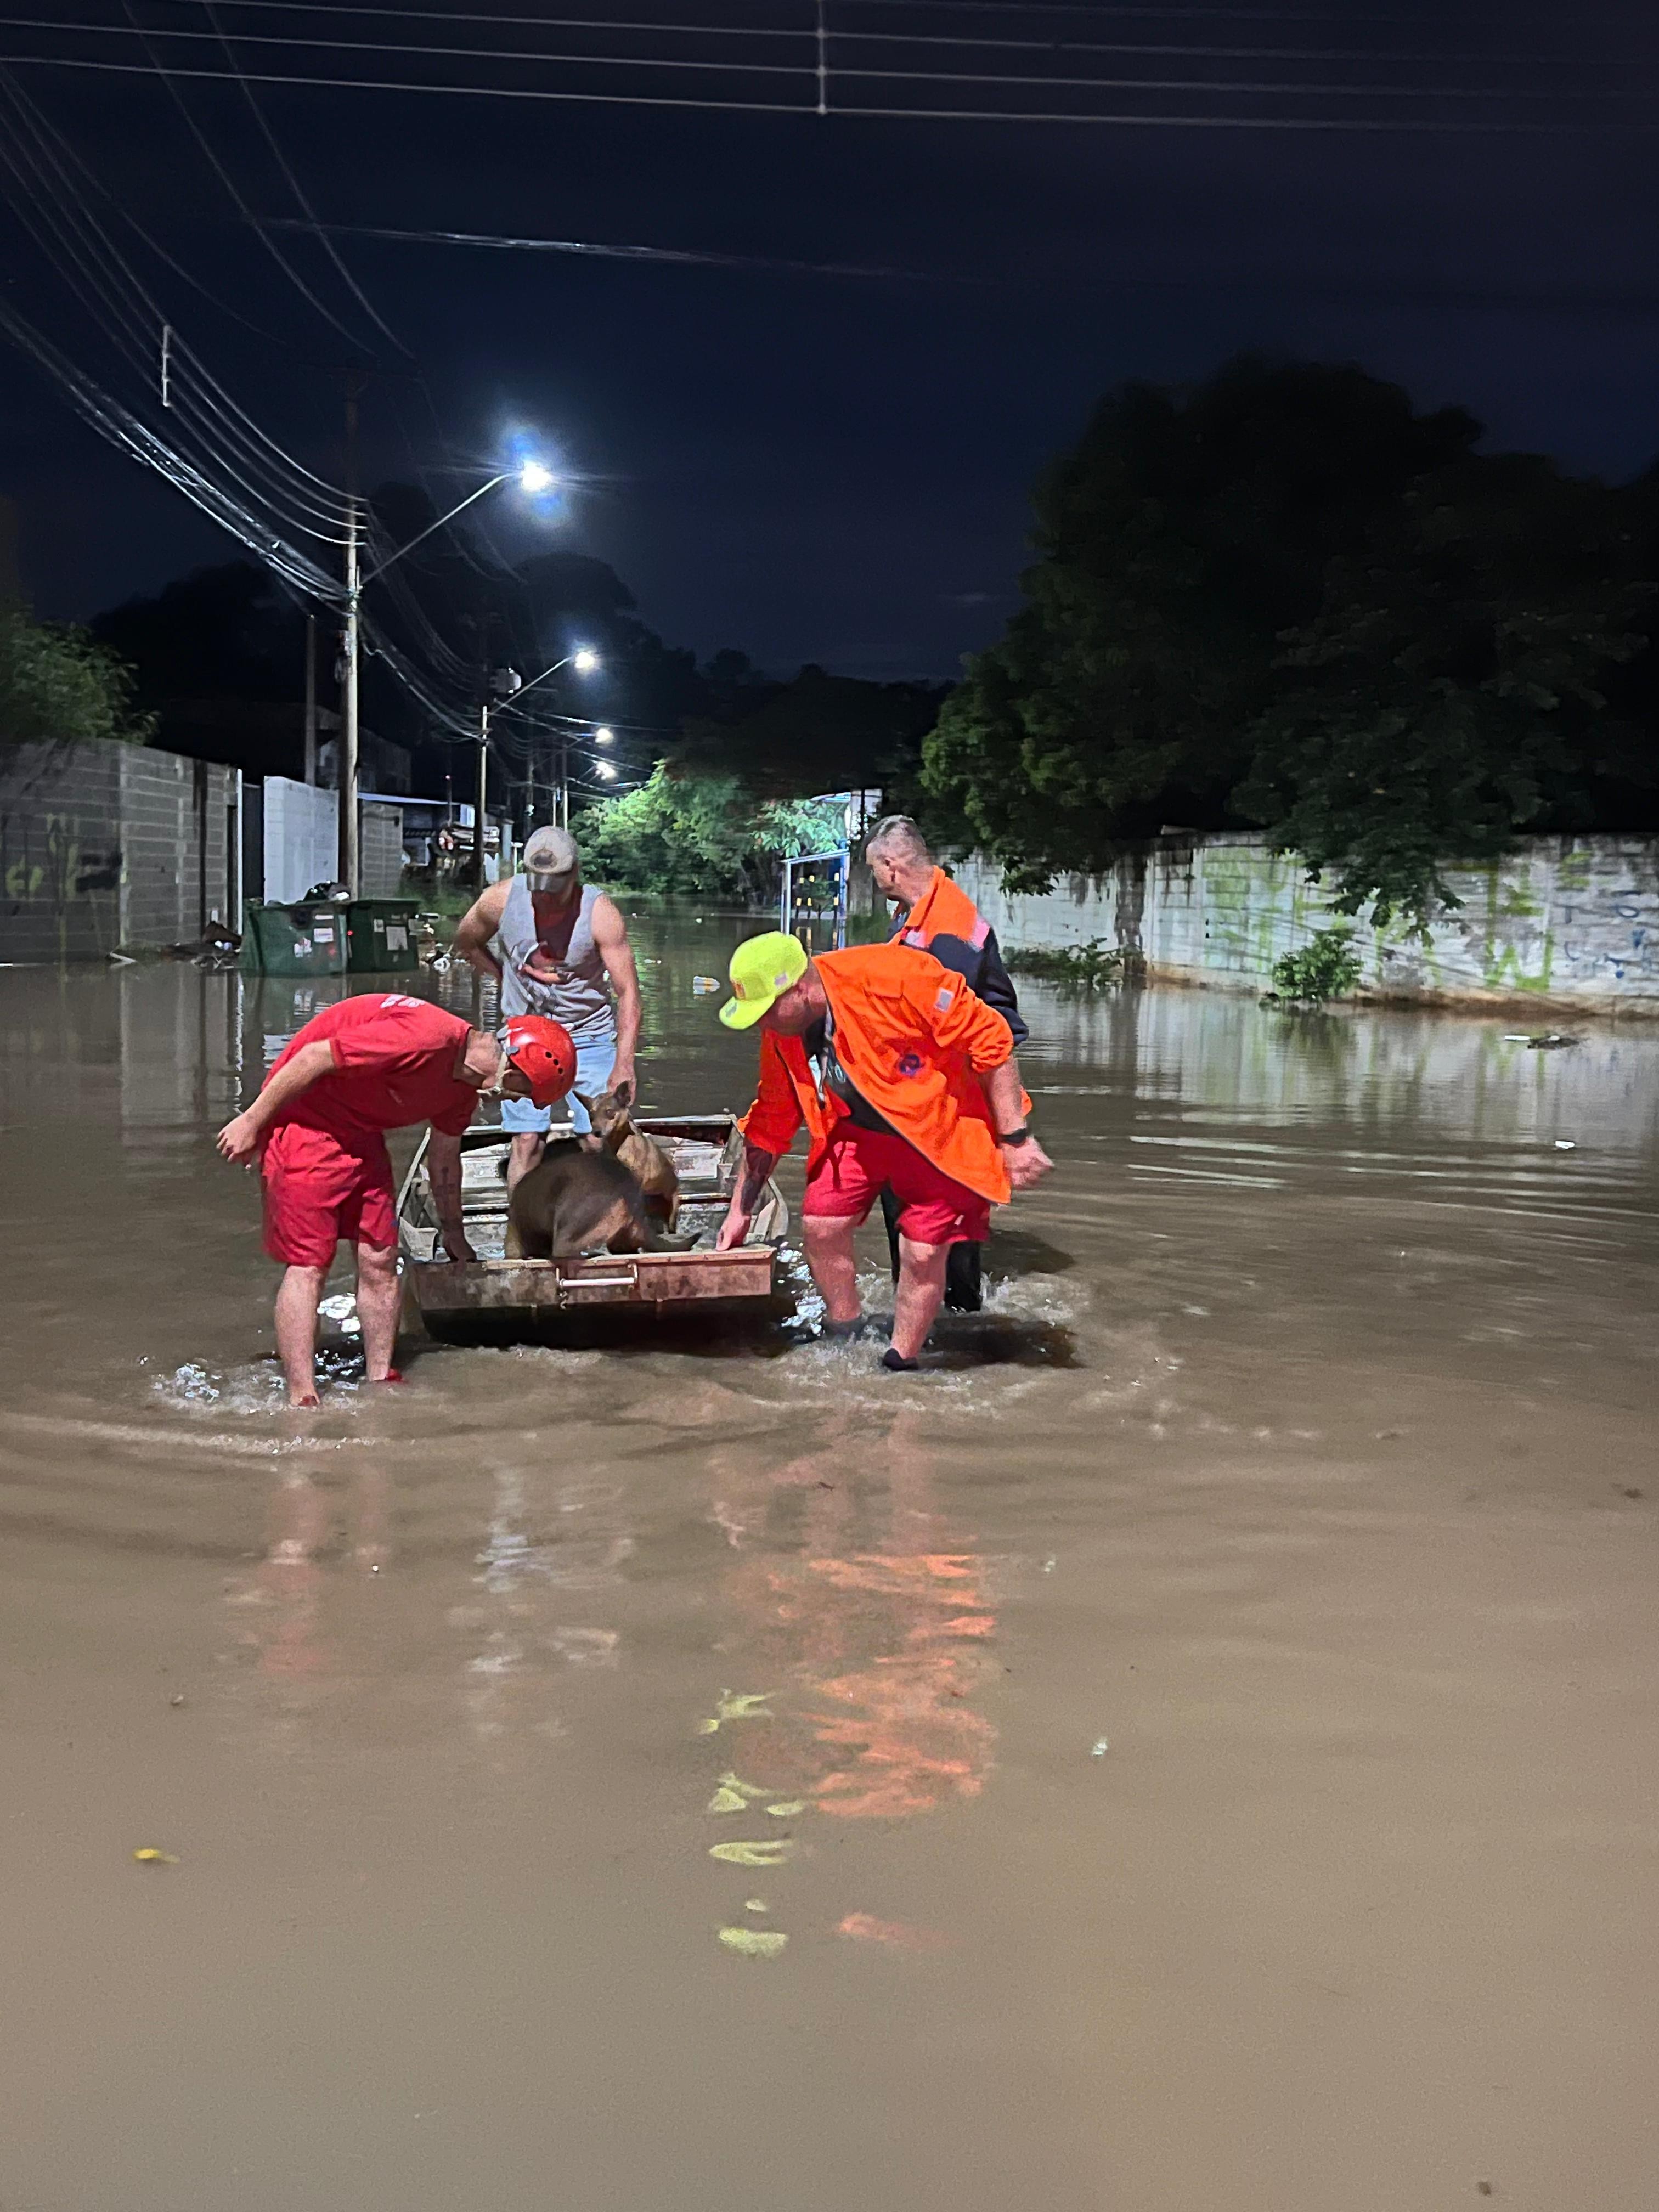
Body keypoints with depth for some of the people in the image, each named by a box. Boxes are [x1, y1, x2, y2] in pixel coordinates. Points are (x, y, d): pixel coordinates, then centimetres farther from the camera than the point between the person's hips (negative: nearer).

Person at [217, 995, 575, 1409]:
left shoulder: (465, 1084, 2)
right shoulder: (427, 1038, -29)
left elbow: (443, 1159, 20)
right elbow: (313, 1057, -26)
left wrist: (454, 1235, 32)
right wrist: (252, 1122, -19)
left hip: (359, 1134, 9)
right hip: (304, 1122, -9)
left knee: (379, 1260, 4)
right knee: (308, 1265, -11)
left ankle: (382, 1385, 10)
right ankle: (302, 1399, -10)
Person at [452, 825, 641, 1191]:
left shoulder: (600, 915, -20)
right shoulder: (500, 900, -12)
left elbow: (628, 993, -20)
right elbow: (466, 944, 10)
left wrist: (624, 1065, -28)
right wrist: (509, 982, 2)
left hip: (589, 1036, -2)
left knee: (602, 1140, -4)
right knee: (526, 1140, 0)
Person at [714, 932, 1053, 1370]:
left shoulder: (893, 976, -32)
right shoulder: (781, 1037, -9)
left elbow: (989, 1037, -26)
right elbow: (767, 1126, 5)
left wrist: (1015, 1137, -24)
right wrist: (740, 1211, 8)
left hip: (943, 1127, -5)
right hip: (859, 1129, 6)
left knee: (923, 1253, -9)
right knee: (820, 1223, -6)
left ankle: (899, 1366, 13)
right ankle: (844, 1346, 17)